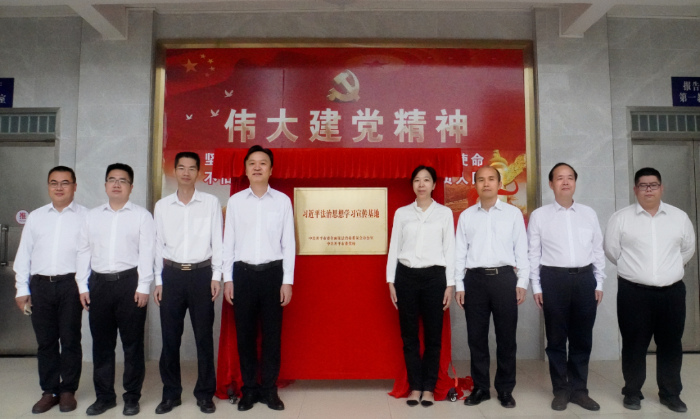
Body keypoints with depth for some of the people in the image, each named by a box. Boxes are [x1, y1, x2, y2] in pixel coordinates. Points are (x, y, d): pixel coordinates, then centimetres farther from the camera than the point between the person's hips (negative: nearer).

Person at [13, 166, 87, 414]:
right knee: (46, 341, 10)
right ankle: (49, 391, 23)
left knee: (70, 340, 5)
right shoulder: (35, 217, 12)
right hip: (40, 284, 3)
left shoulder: (86, 217, 1)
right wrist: (22, 289, 7)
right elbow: (24, 255, 12)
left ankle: (68, 391, 19)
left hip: (70, 284, -3)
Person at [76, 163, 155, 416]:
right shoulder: (92, 216, 14)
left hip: (129, 282, -3)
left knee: (132, 342, 4)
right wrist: (83, 286, 5)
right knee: (101, 342, 10)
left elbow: (147, 253, -5)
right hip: (99, 283, 4)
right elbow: (83, 251, 12)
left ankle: (132, 396, 17)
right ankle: (104, 396, 24)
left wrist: (143, 286, -11)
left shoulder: (142, 215, 1)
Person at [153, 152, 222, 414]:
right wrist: (158, 281, 6)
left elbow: (217, 241, 0)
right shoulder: (162, 206, 6)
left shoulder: (211, 203, 0)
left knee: (204, 336, 5)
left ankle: (205, 393, 19)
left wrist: (216, 276, -4)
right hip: (172, 275, 2)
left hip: (201, 274, -2)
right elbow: (159, 244, 9)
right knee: (170, 337, 9)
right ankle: (171, 393, 25)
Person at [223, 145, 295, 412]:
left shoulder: (282, 201, 1)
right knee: (245, 333, 8)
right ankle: (249, 389, 24)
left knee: (272, 333, 7)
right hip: (243, 273, 1)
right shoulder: (235, 201, 4)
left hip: (273, 272, -1)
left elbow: (288, 243, 1)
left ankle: (269, 389, 22)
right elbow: (228, 242, 6)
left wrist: (287, 280, -3)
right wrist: (227, 279, 1)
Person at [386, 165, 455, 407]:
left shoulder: (444, 213, 4)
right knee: (409, 335, 7)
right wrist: (390, 282, 2)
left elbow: (449, 250, 3)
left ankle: (429, 388, 20)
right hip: (406, 276, 1)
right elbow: (394, 248, 6)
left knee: (433, 335, 5)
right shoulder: (401, 213, 6)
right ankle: (415, 386, 20)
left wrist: (450, 284, -2)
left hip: (434, 276, -1)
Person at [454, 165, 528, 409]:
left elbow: (521, 249, 3)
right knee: (476, 337, 8)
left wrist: (522, 282, -3)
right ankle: (480, 387, 22)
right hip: (475, 279, 1)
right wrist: (458, 285, 2)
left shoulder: (513, 213, 5)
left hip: (504, 278, -1)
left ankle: (505, 389, 23)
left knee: (506, 337, 7)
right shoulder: (466, 215, 8)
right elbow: (460, 252, 7)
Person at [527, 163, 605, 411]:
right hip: (554, 279, -2)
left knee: (582, 339, 10)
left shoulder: (589, 214, 10)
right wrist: (536, 286, -3)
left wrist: (599, 283, 7)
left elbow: (598, 250, 12)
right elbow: (533, 253, 1)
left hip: (585, 278, 3)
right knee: (556, 339, 6)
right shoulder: (539, 215, 2)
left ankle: (579, 389, 24)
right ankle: (561, 390, 20)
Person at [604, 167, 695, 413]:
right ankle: (632, 392, 19)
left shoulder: (679, 217, 7)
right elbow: (612, 250, 3)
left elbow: (688, 249, 18)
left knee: (671, 344, 11)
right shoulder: (621, 218, -2)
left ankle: (671, 394, 26)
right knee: (634, 344, 5)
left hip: (672, 291, 3)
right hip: (634, 292, -2)